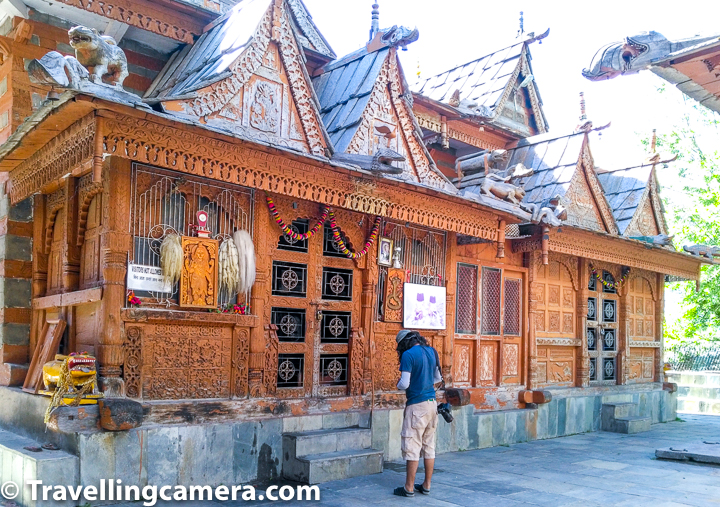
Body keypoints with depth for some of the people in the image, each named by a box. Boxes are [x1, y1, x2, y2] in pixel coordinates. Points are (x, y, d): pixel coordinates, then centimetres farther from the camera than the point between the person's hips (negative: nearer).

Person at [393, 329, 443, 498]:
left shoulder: (408, 355, -13)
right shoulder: (431, 352, 8)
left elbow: (404, 384, -16)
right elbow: (438, 378, 18)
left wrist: (398, 385, 5)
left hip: (416, 406, -7)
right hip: (432, 403, 7)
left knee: (412, 447, 0)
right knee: (429, 447, 12)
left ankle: (409, 488, 6)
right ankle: (426, 486, 19)